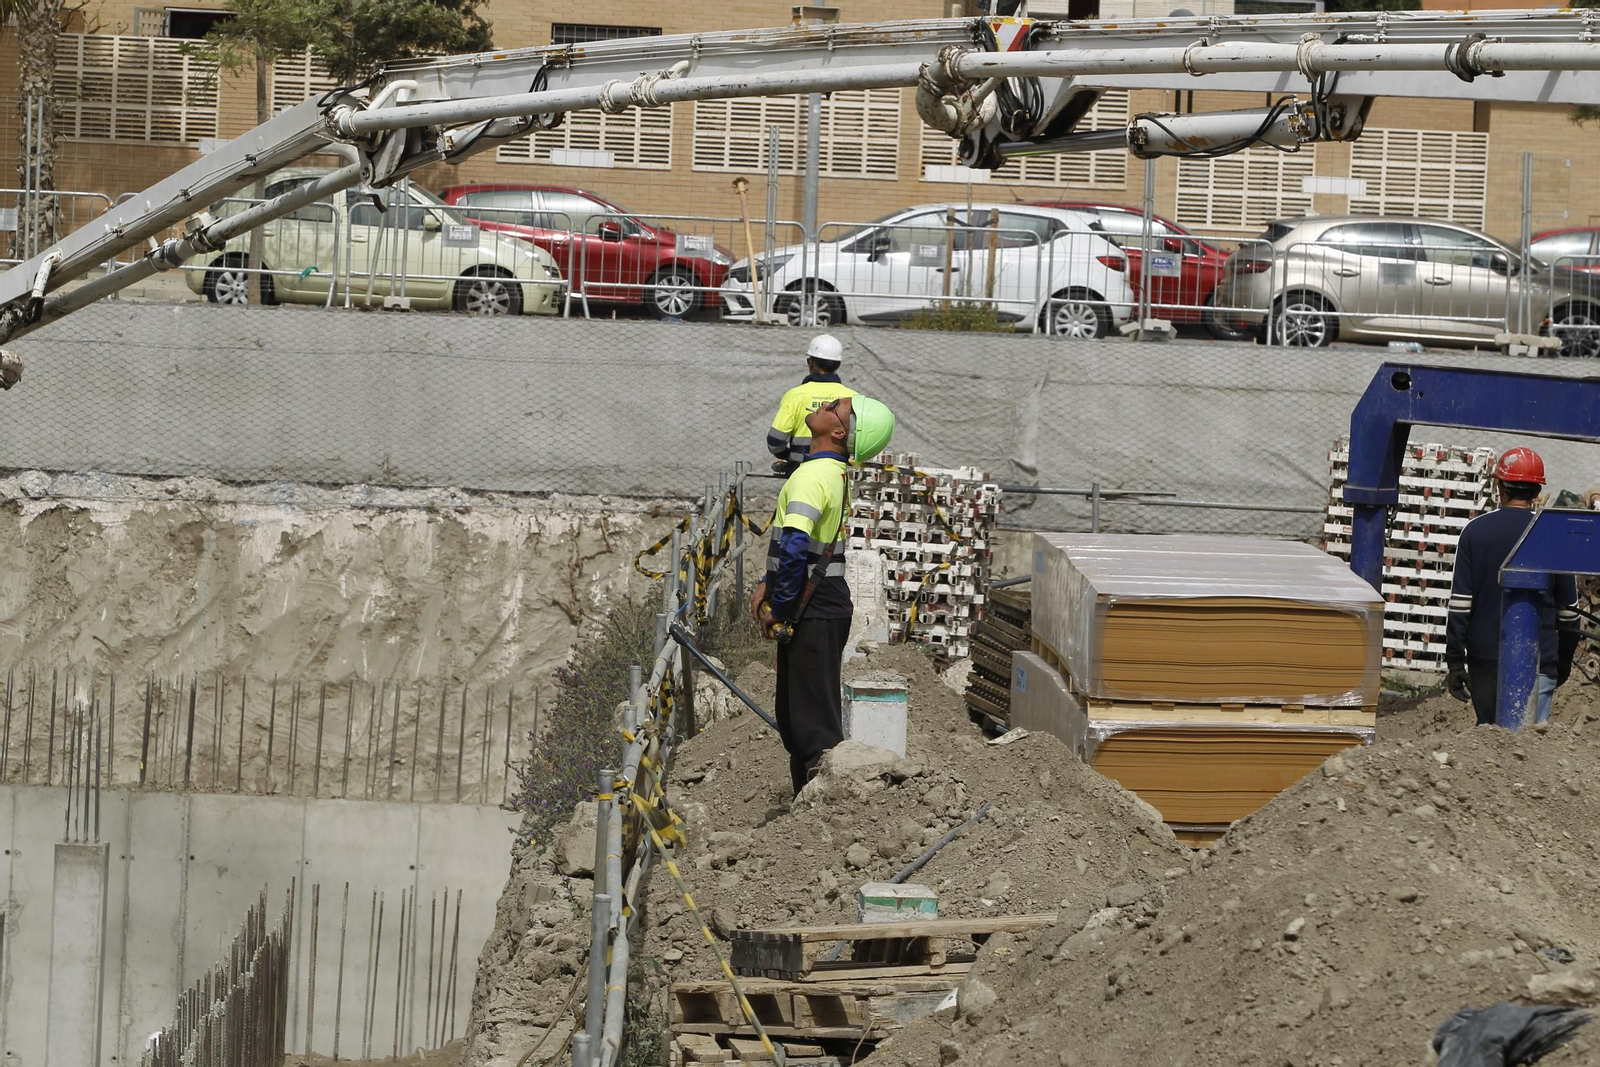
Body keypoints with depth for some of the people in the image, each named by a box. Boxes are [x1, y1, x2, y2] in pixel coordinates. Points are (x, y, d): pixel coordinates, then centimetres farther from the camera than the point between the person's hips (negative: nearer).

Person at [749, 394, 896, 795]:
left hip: (813, 612, -10)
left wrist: (779, 608, -18)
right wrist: (768, 585, 12)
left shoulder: (813, 476, -20)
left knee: (815, 721, -4)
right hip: (823, 607, 10)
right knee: (792, 715, 18)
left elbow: (794, 547, -29)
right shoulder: (835, 472, 11)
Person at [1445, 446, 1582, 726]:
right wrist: (1564, 662, 18)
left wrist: (1455, 661, 0)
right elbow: (1568, 608, 6)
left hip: (1485, 659, 1)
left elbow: (1459, 604, -4)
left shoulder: (1475, 531, 0)